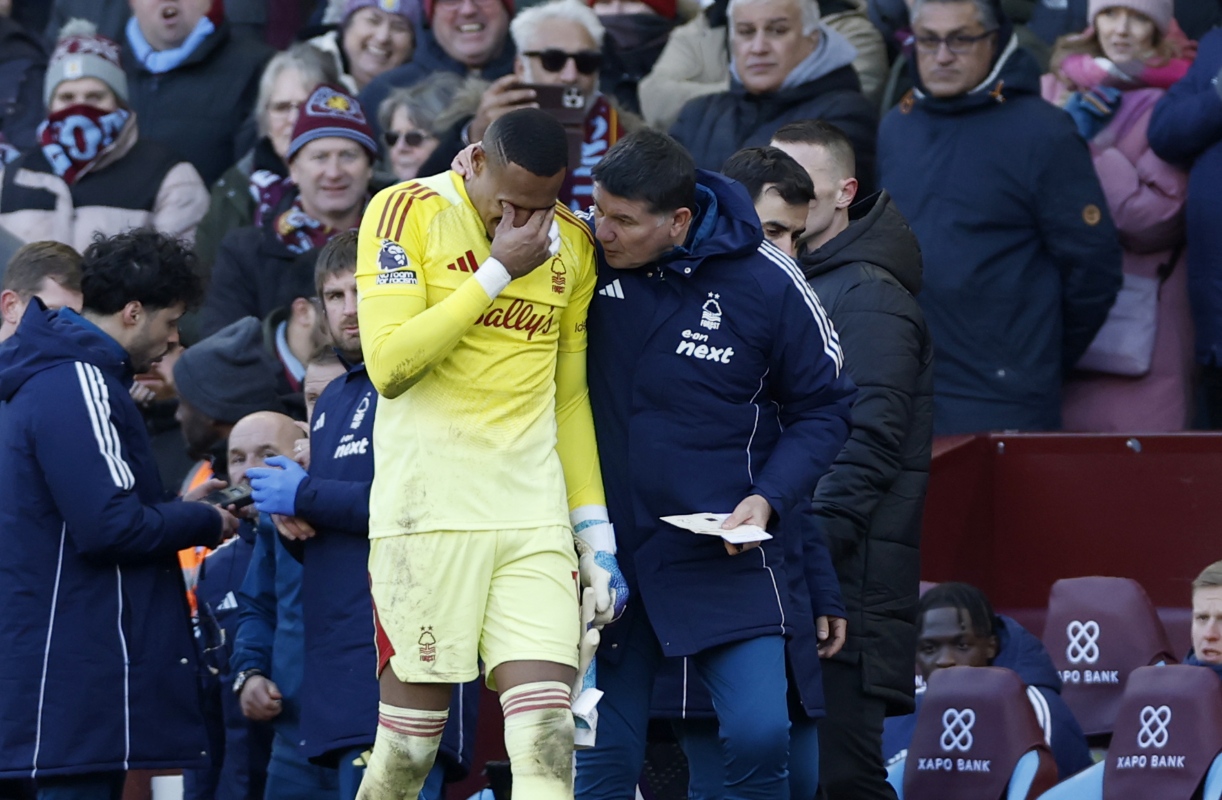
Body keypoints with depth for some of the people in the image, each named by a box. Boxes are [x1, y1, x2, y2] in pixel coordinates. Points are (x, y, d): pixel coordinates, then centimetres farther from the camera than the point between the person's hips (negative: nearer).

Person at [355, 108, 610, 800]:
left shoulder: (572, 245, 13)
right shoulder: (408, 213, -2)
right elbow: (389, 367, -13)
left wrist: (594, 529, 15)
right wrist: (498, 270, -11)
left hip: (535, 515, 4)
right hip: (430, 506, -4)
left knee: (549, 734, -9)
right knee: (411, 741, -4)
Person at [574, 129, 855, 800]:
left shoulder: (767, 284, -9)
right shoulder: (584, 257, -5)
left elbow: (821, 409, 3)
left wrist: (769, 499, -12)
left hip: (725, 552, -2)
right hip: (608, 551, 2)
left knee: (759, 733, -14)